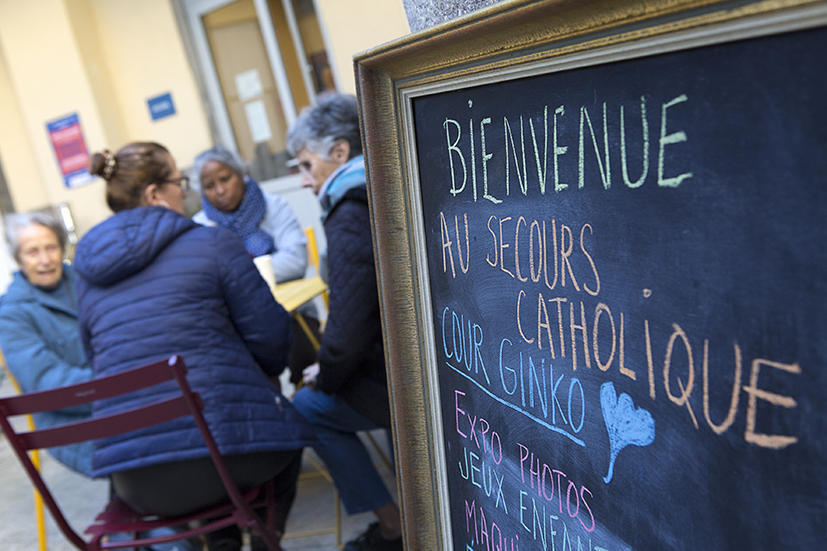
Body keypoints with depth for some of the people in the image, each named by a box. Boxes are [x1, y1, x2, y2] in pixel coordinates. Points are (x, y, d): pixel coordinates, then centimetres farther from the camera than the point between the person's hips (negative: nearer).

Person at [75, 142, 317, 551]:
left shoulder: (87, 274, 13)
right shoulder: (212, 244, -3)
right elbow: (270, 336, -3)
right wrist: (255, 373, 19)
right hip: (218, 453, -5)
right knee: (286, 425, 28)